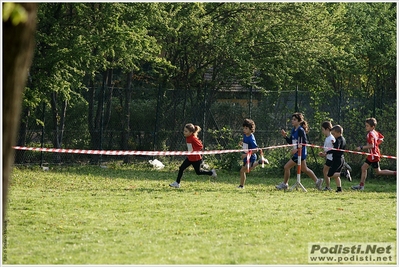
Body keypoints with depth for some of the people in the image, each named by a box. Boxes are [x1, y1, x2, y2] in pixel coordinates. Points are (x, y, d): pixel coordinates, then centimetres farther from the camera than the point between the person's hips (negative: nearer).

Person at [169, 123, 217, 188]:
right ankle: (177, 183, 6)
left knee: (198, 172, 9)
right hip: (190, 158, 8)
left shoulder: (193, 138, -25)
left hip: (196, 158, -8)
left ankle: (211, 173, 31)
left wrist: (193, 150, -27)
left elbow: (200, 146, -24)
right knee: (181, 168, 1)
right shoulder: (188, 138, 1)